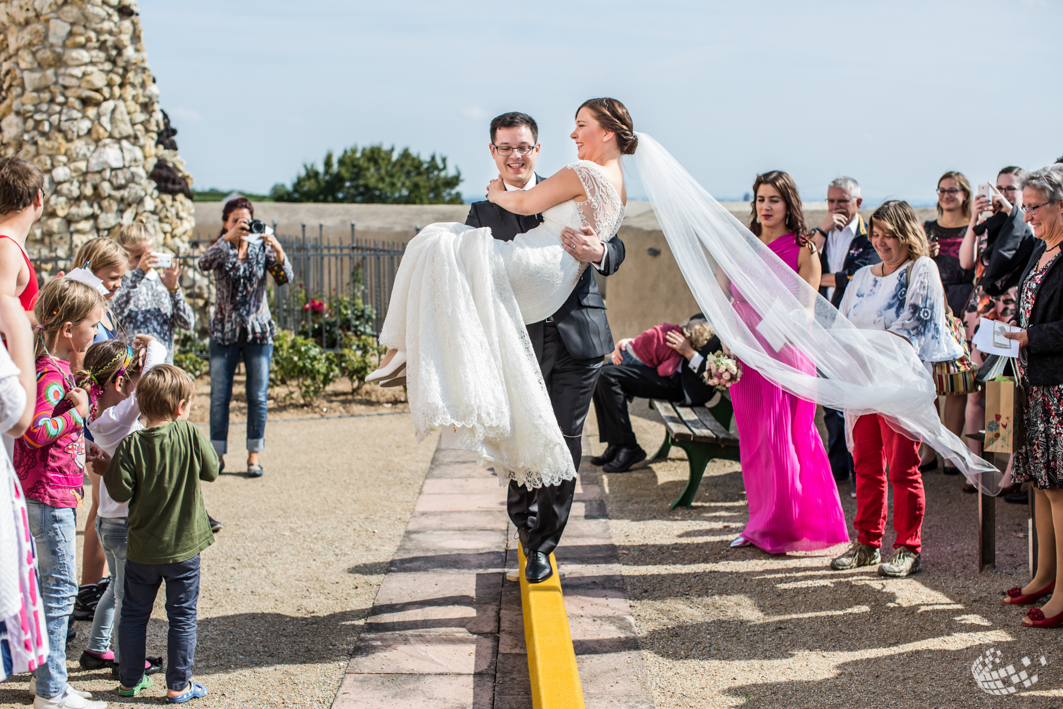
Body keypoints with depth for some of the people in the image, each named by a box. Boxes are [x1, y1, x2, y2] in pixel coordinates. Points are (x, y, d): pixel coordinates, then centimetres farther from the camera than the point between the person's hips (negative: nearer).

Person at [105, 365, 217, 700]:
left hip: (142, 549, 1)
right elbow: (211, 471, -1)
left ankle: (130, 679, 26)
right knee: (182, 616, 10)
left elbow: (120, 492, -12)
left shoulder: (131, 445, -12)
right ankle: (178, 685, 15)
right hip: (184, 546, -1)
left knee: (134, 615, 17)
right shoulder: (191, 435, -13)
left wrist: (111, 467, 4)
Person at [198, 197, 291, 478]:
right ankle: (217, 454, 11)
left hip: (259, 330, 0)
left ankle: (254, 454, 12)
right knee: (219, 395, 1)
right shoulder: (222, 249, 0)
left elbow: (284, 278, -11)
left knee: (258, 396, 2)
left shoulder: (261, 248, 2)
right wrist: (229, 238, -35)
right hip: (225, 331, 0)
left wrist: (277, 250, -30)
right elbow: (204, 263, -22)